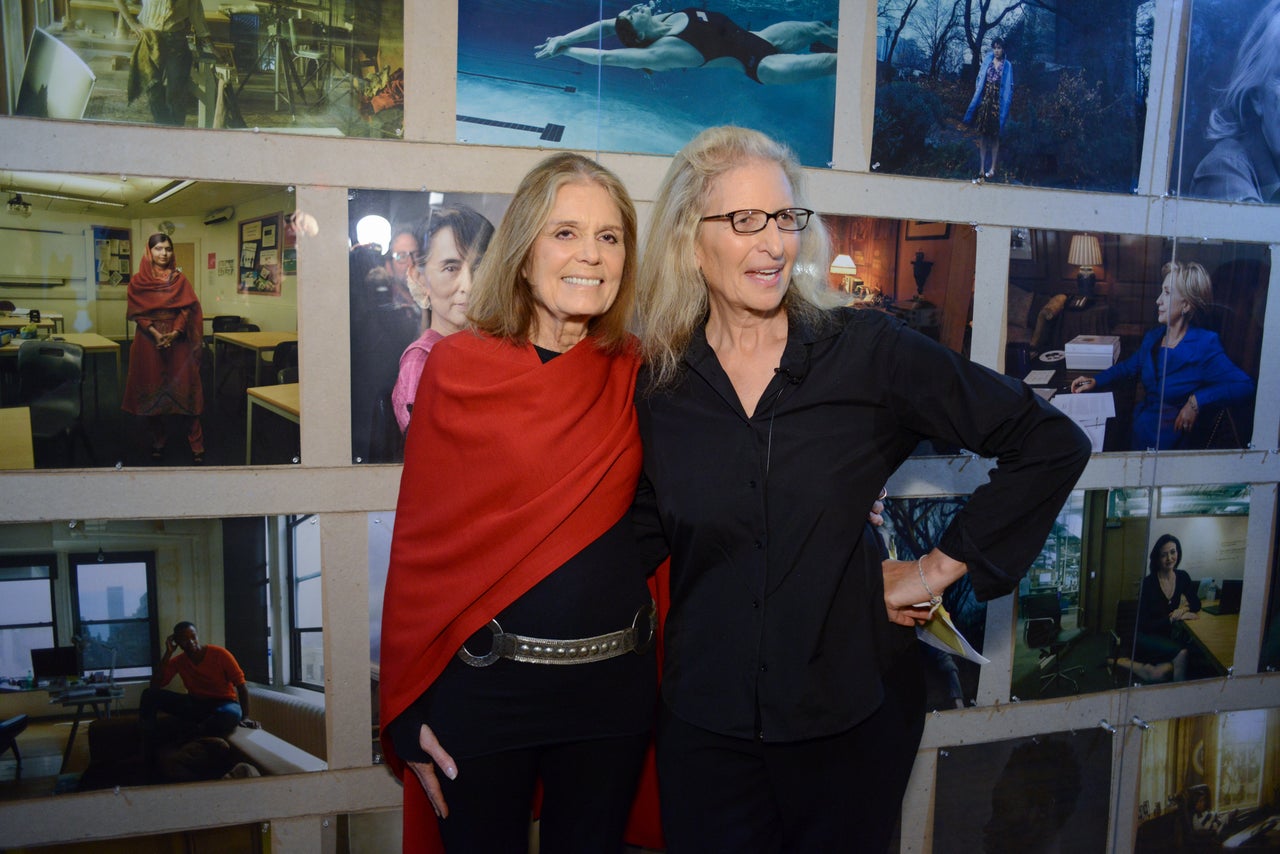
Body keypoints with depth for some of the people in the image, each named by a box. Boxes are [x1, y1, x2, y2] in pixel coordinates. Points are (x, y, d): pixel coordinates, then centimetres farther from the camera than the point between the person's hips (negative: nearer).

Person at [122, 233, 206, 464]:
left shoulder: (180, 279, 8)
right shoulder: (137, 281, 5)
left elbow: (187, 310, 0)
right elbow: (136, 312, -2)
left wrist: (174, 333, -15)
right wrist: (155, 333, -16)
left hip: (178, 340, 0)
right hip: (148, 341, 0)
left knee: (184, 390, -4)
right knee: (152, 391, 4)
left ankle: (196, 446, -2)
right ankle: (157, 443, 15)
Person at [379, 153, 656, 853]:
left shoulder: (636, 376, 0)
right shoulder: (459, 368, -8)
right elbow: (420, 543, -5)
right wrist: (408, 711, -5)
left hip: (614, 685, 3)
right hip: (481, 685, -2)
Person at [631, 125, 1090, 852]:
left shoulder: (869, 351, -10)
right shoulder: (655, 390, -4)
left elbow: (1051, 444, -7)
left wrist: (944, 566, -7)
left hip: (854, 716, 0)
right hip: (705, 723, 1)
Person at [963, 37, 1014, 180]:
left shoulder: (1007, 65, 5)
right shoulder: (987, 61, 8)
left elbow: (1009, 87, 3)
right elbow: (979, 80, 9)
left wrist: (1006, 105, -5)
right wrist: (978, 98, -2)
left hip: (998, 102, -2)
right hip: (985, 100, 2)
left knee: (995, 135, 0)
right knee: (983, 133, -1)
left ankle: (992, 168, 3)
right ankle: (982, 167, 0)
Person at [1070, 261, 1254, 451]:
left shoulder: (1203, 346, -11)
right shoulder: (1153, 337, 10)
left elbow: (1244, 385, -18)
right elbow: (1129, 366, 28)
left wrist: (1197, 400, -25)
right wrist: (1096, 382, 14)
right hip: (1137, 425, 6)